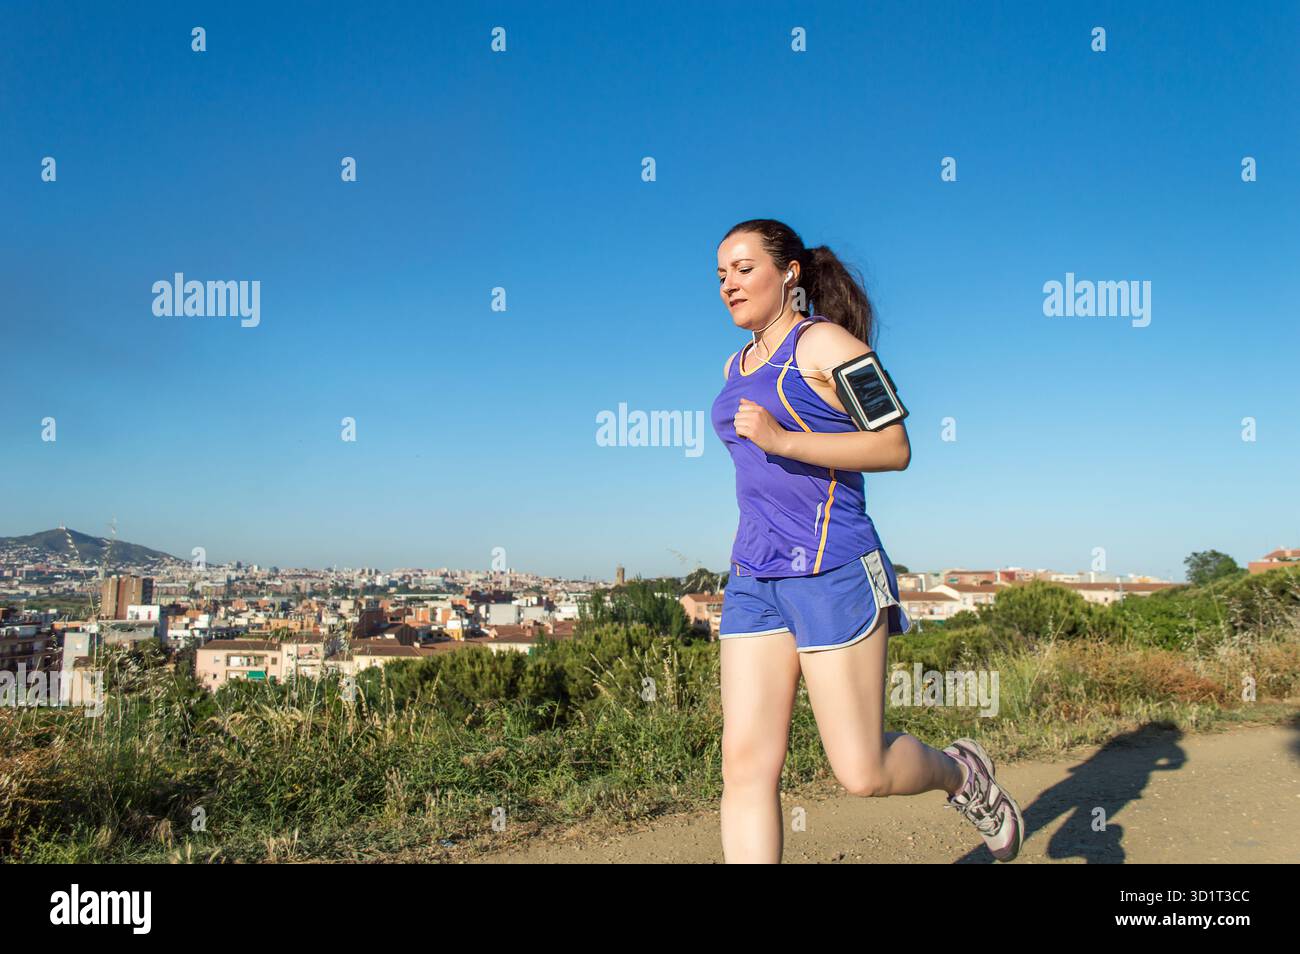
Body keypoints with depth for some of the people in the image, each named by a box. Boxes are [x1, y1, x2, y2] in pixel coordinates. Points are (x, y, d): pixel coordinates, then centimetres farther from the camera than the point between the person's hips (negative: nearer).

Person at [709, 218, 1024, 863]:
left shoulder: (826, 343, -5)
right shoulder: (739, 365, 19)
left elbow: (895, 448, -13)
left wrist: (781, 440, -21)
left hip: (832, 570, -7)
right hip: (753, 578, 7)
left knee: (863, 773, 0)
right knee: (745, 763, -2)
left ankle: (962, 773, 31)